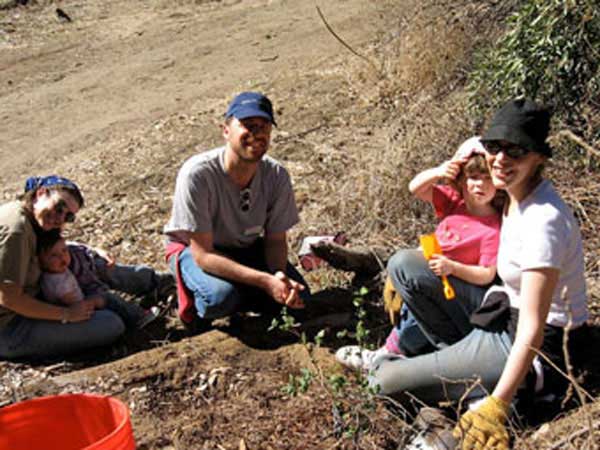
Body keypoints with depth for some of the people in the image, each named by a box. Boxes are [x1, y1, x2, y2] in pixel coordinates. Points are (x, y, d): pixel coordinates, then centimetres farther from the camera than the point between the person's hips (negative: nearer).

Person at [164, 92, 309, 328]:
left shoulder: (276, 175, -20)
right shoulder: (197, 174, -33)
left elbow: (275, 240, -6)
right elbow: (203, 254, -30)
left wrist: (279, 275, -29)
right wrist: (265, 280, -37)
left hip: (247, 248, 5)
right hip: (192, 249, -4)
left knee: (296, 295, -13)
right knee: (221, 297, -34)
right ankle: (192, 293, 0)